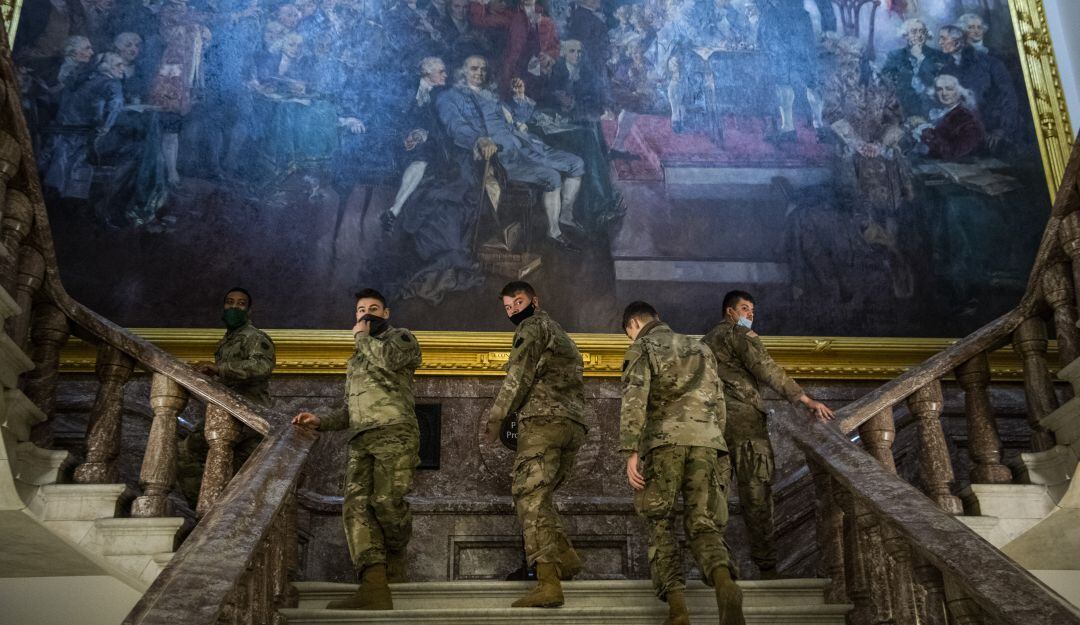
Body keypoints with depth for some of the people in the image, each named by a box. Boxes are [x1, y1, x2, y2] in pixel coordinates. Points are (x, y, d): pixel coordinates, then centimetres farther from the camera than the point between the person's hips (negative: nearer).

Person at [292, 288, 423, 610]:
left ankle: (395, 558, 12)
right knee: (356, 504, -14)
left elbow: (388, 359, -13)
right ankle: (374, 589, -25)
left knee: (386, 501, -18)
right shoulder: (357, 358, 34)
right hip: (360, 441, 6)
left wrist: (362, 336, 4)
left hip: (394, 434, -6)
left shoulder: (401, 337, 13)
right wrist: (321, 421, 14)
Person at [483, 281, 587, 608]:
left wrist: (496, 416, -3)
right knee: (538, 494, 20)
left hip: (544, 420, -9)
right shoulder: (562, 335, 31)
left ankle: (548, 583, -25)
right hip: (575, 424, 9)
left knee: (530, 496, -14)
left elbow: (520, 375, -8)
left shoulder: (533, 327, 4)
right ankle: (564, 556, 9)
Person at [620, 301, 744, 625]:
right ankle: (724, 583, -26)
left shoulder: (643, 347, 9)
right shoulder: (700, 348, 26)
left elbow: (634, 399, -7)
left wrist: (630, 452, -12)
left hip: (664, 439, -4)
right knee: (702, 523, 4)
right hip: (705, 440, 4)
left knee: (660, 525, 6)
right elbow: (719, 402, 23)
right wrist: (717, 455, 27)